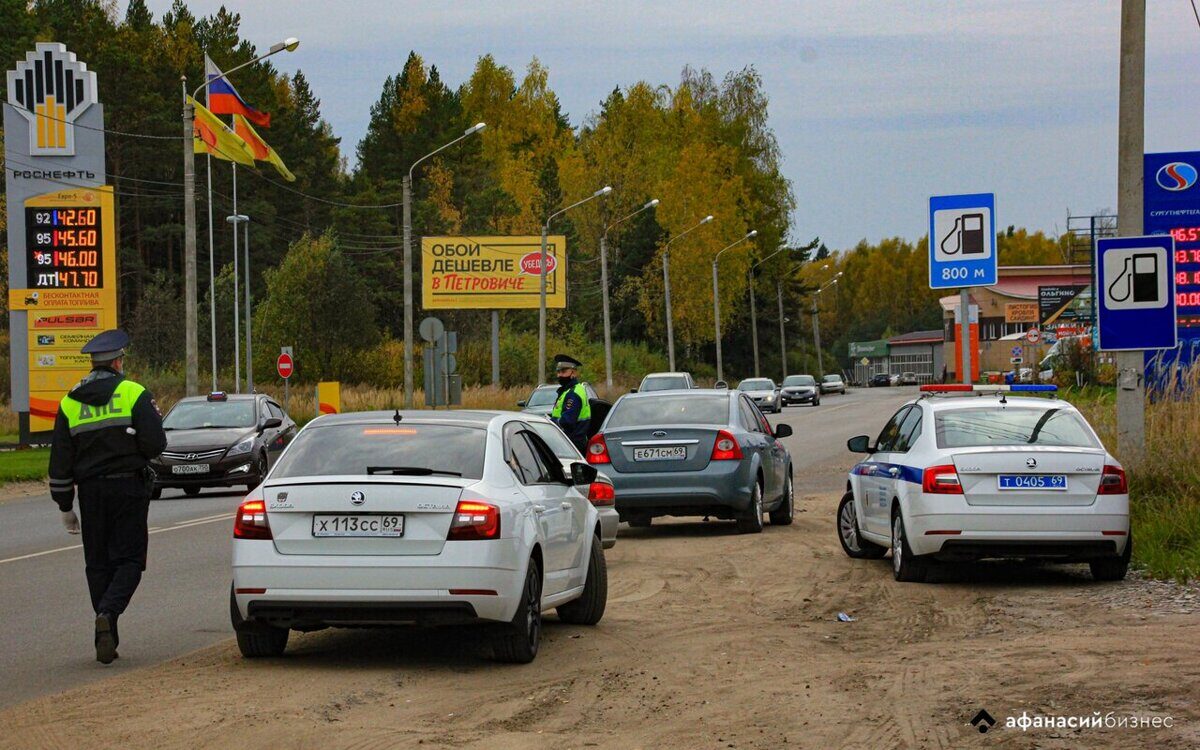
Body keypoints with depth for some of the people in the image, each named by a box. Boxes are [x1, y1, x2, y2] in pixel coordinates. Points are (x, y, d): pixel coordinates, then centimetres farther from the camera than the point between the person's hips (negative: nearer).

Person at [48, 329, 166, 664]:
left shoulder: (70, 403, 7)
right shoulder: (134, 394, -5)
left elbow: (60, 461, 7)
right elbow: (155, 444, -13)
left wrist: (65, 505, 13)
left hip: (91, 492, 3)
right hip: (129, 488, -3)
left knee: (99, 564, 9)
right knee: (129, 560, 0)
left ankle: (106, 640, 6)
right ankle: (108, 613, -25)